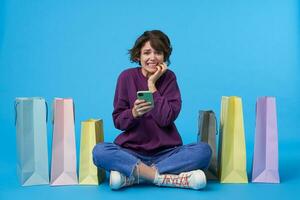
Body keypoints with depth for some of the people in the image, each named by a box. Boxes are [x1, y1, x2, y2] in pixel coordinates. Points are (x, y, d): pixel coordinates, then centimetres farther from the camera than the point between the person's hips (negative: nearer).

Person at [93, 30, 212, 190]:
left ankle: (131, 175, -24)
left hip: (166, 151, 1)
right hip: (132, 151, 0)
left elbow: (166, 119, -11)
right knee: (99, 151, -28)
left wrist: (152, 85, -12)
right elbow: (118, 121, -1)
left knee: (203, 150, -25)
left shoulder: (169, 78, 1)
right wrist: (134, 113, -21)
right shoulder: (127, 77, 0)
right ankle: (167, 178, -26)